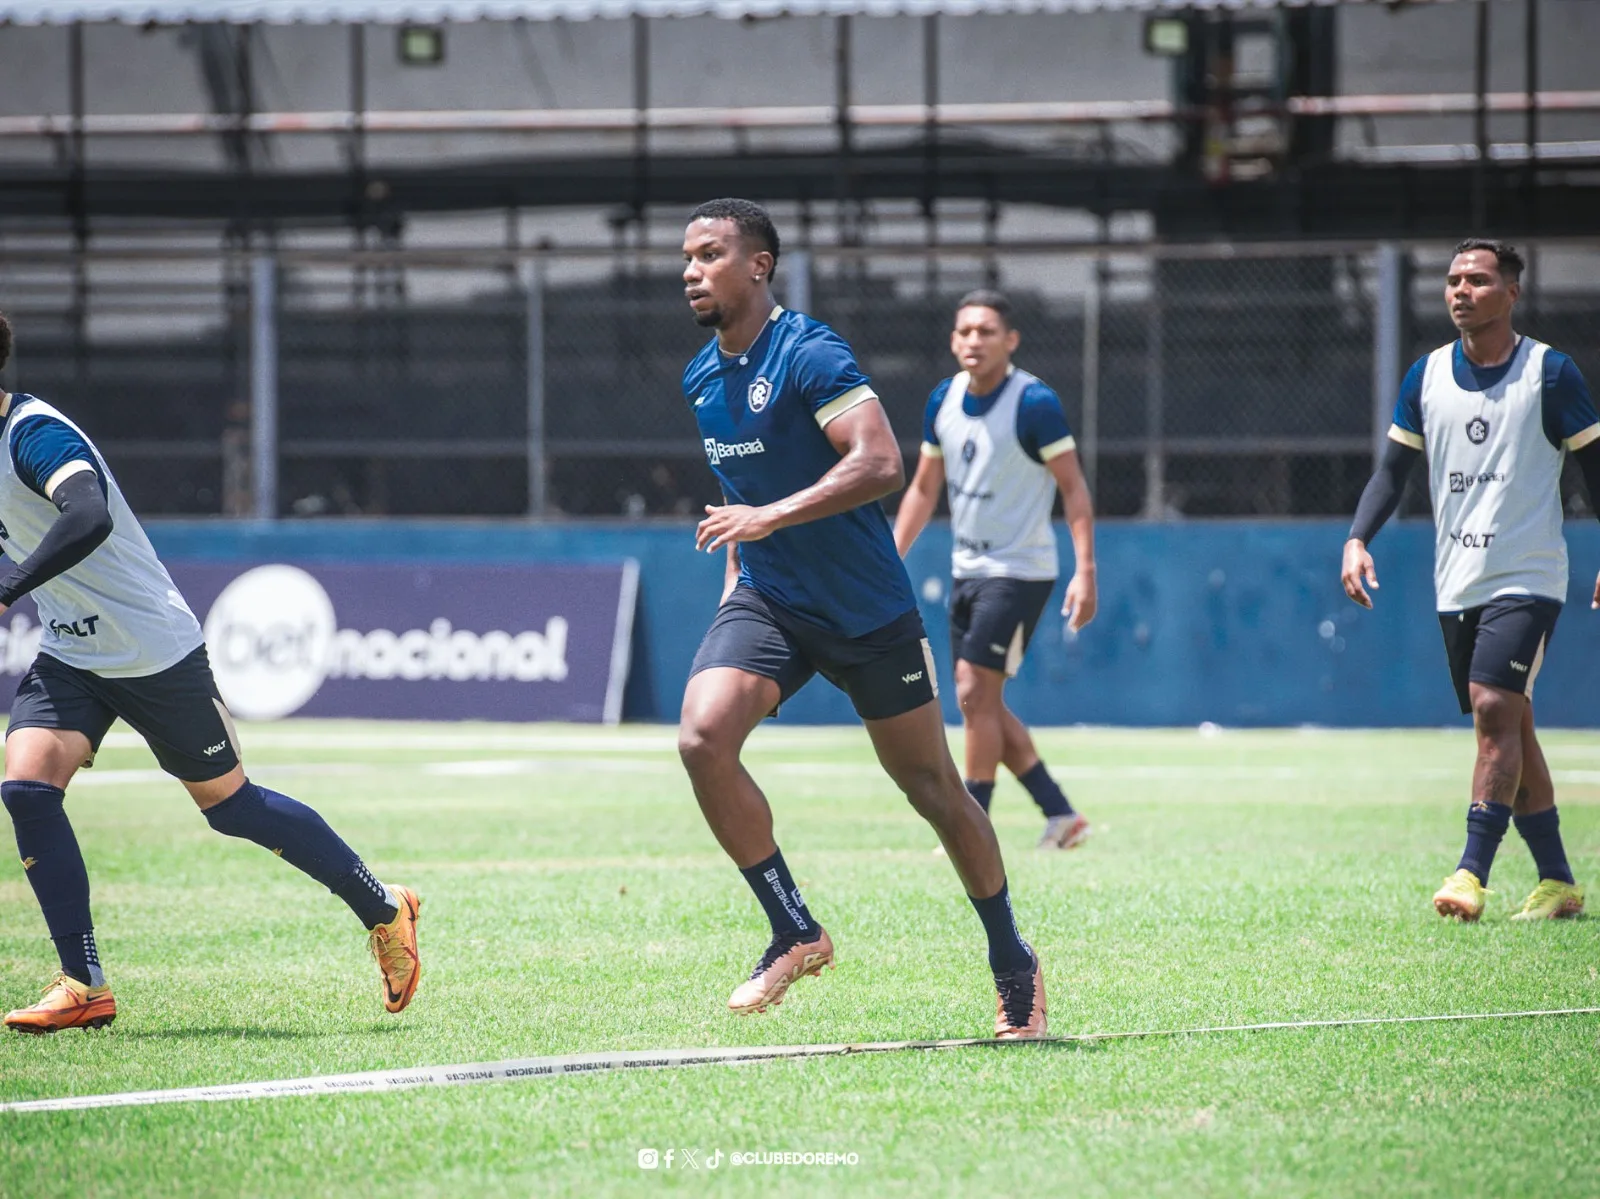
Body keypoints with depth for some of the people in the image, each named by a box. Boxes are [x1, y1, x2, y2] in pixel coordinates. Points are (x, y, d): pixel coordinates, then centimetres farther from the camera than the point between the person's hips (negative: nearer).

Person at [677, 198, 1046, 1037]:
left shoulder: (809, 355, -17)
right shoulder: (701, 379, 7)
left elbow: (881, 463, -28)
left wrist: (771, 517, -33)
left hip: (865, 611, -6)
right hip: (767, 601, 6)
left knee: (931, 787, 4)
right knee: (702, 738, -20)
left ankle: (1013, 965, 22)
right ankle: (795, 934, -8)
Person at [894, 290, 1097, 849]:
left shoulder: (1034, 404, -16)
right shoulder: (943, 401, 5)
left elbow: (1074, 488, -14)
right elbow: (923, 488, 15)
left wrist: (1085, 571, -21)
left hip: (1019, 572, -8)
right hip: (967, 571, 8)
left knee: (976, 693, -12)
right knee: (982, 704, 7)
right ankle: (1060, 814, 16)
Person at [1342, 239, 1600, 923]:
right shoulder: (1426, 376, 7)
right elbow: (1393, 470, 11)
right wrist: (1358, 539, -4)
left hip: (1527, 577, -5)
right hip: (1457, 584, 5)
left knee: (1493, 708, -20)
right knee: (1508, 731, 8)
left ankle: (1473, 871, -21)